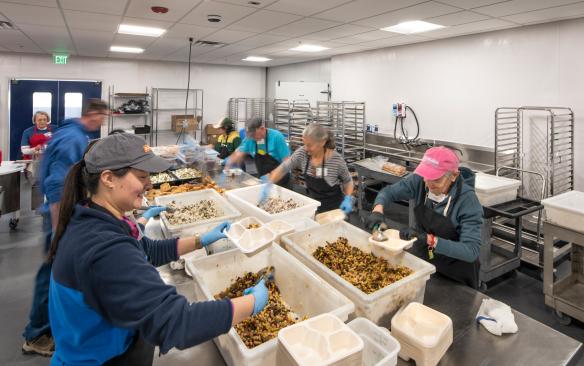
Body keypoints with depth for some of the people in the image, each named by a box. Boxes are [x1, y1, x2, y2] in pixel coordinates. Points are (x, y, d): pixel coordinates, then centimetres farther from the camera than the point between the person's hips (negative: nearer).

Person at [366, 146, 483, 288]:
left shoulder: (468, 201, -28)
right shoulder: (420, 180, -17)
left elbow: (471, 251, -33)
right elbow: (389, 191, -5)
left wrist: (428, 239, -43)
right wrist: (377, 210, -25)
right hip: (420, 258, 4)